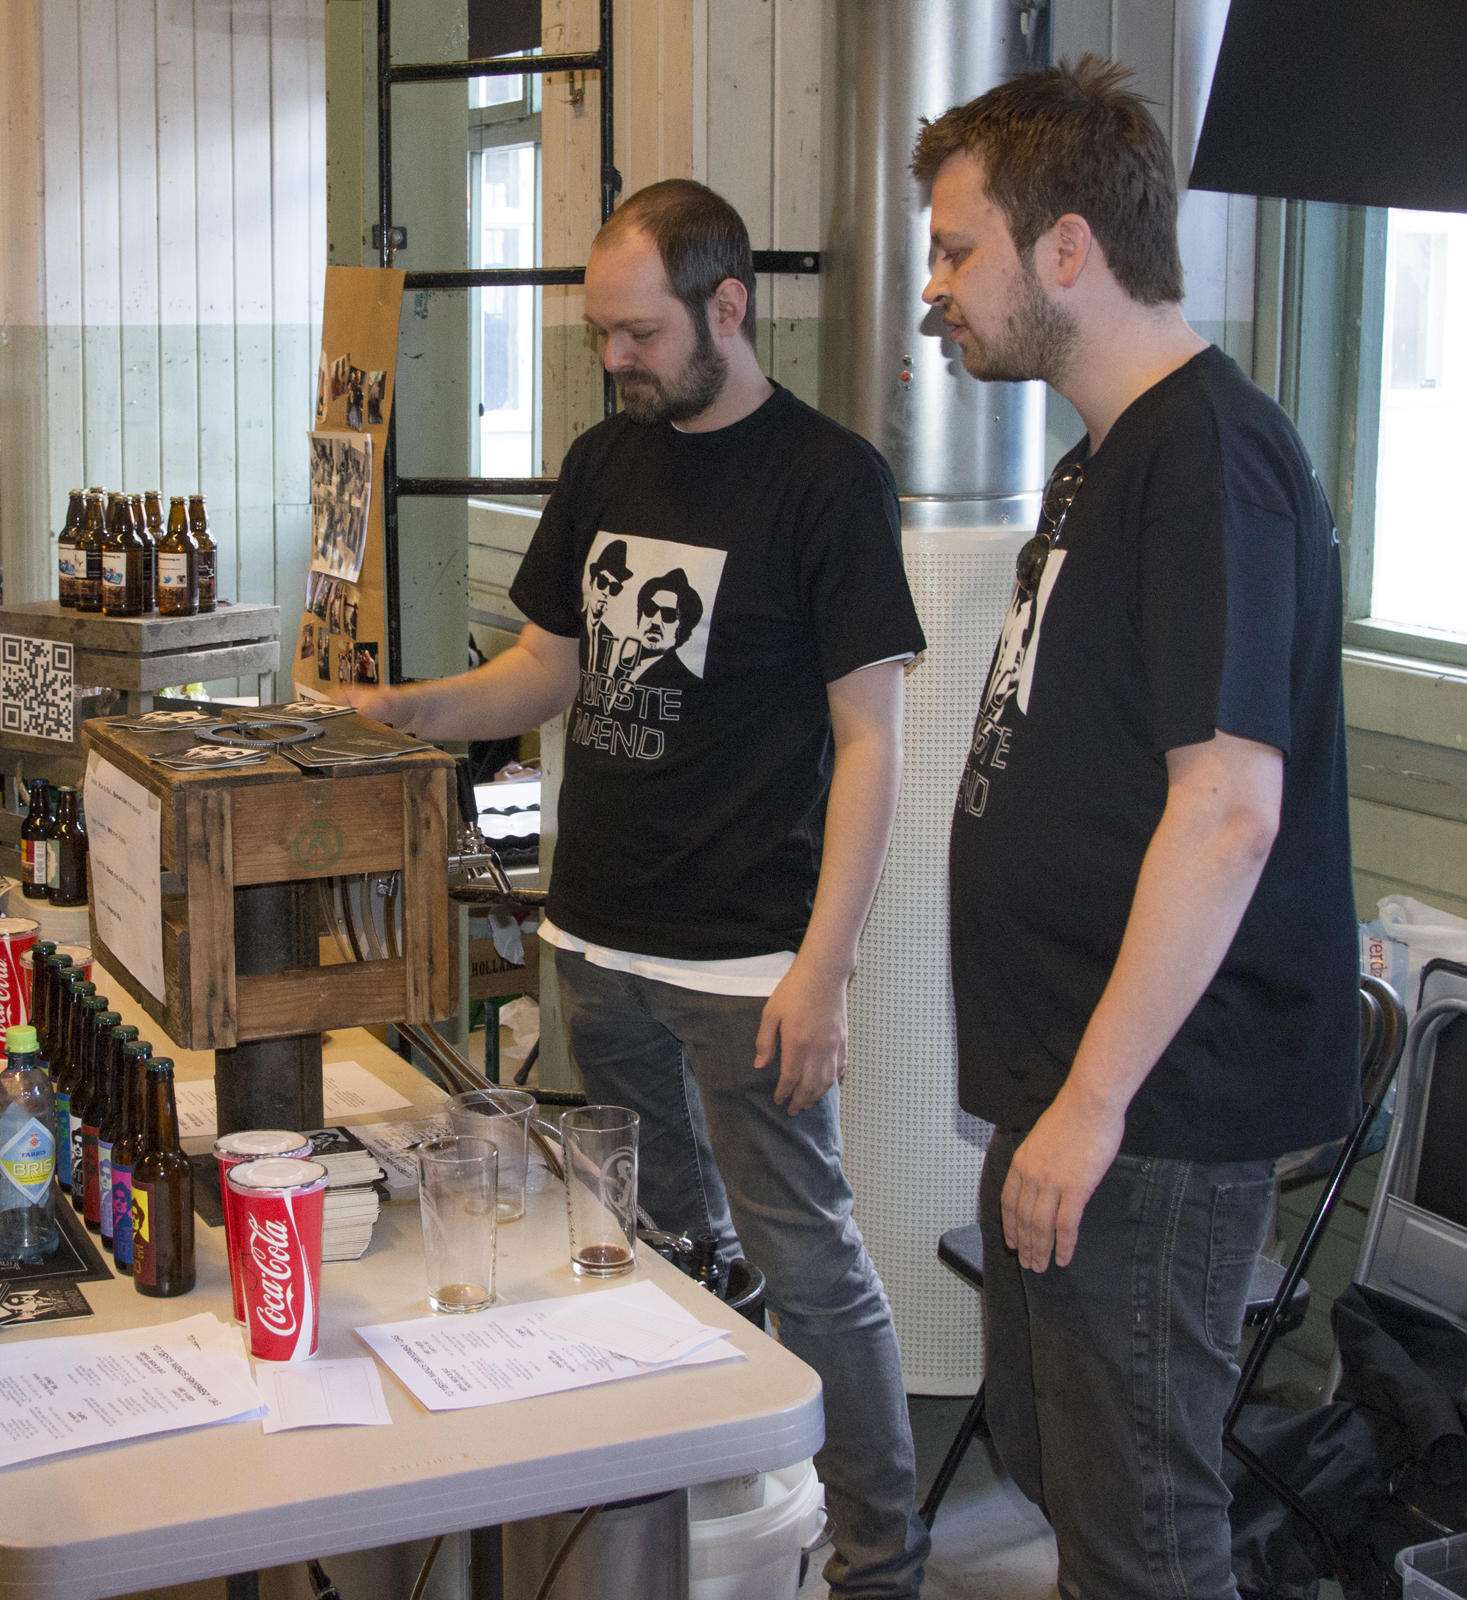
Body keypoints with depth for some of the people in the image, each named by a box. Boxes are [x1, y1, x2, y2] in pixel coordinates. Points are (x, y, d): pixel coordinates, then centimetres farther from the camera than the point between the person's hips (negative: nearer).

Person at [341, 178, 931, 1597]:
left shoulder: (827, 478, -9)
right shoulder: (607, 461, 10)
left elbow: (869, 740, -11)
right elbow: (549, 668, 18)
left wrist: (822, 967, -17)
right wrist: (413, 708, -2)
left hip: (746, 960, -6)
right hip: (598, 937, 7)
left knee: (803, 1260, -2)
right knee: (668, 1243, 18)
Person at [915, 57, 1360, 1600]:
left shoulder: (1208, 457, -19)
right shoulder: (1105, 457, 13)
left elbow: (1229, 809, -26)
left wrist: (1093, 1101, -23)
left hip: (1153, 1109, -10)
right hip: (1071, 1078, 10)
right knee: (1046, 1454, 22)